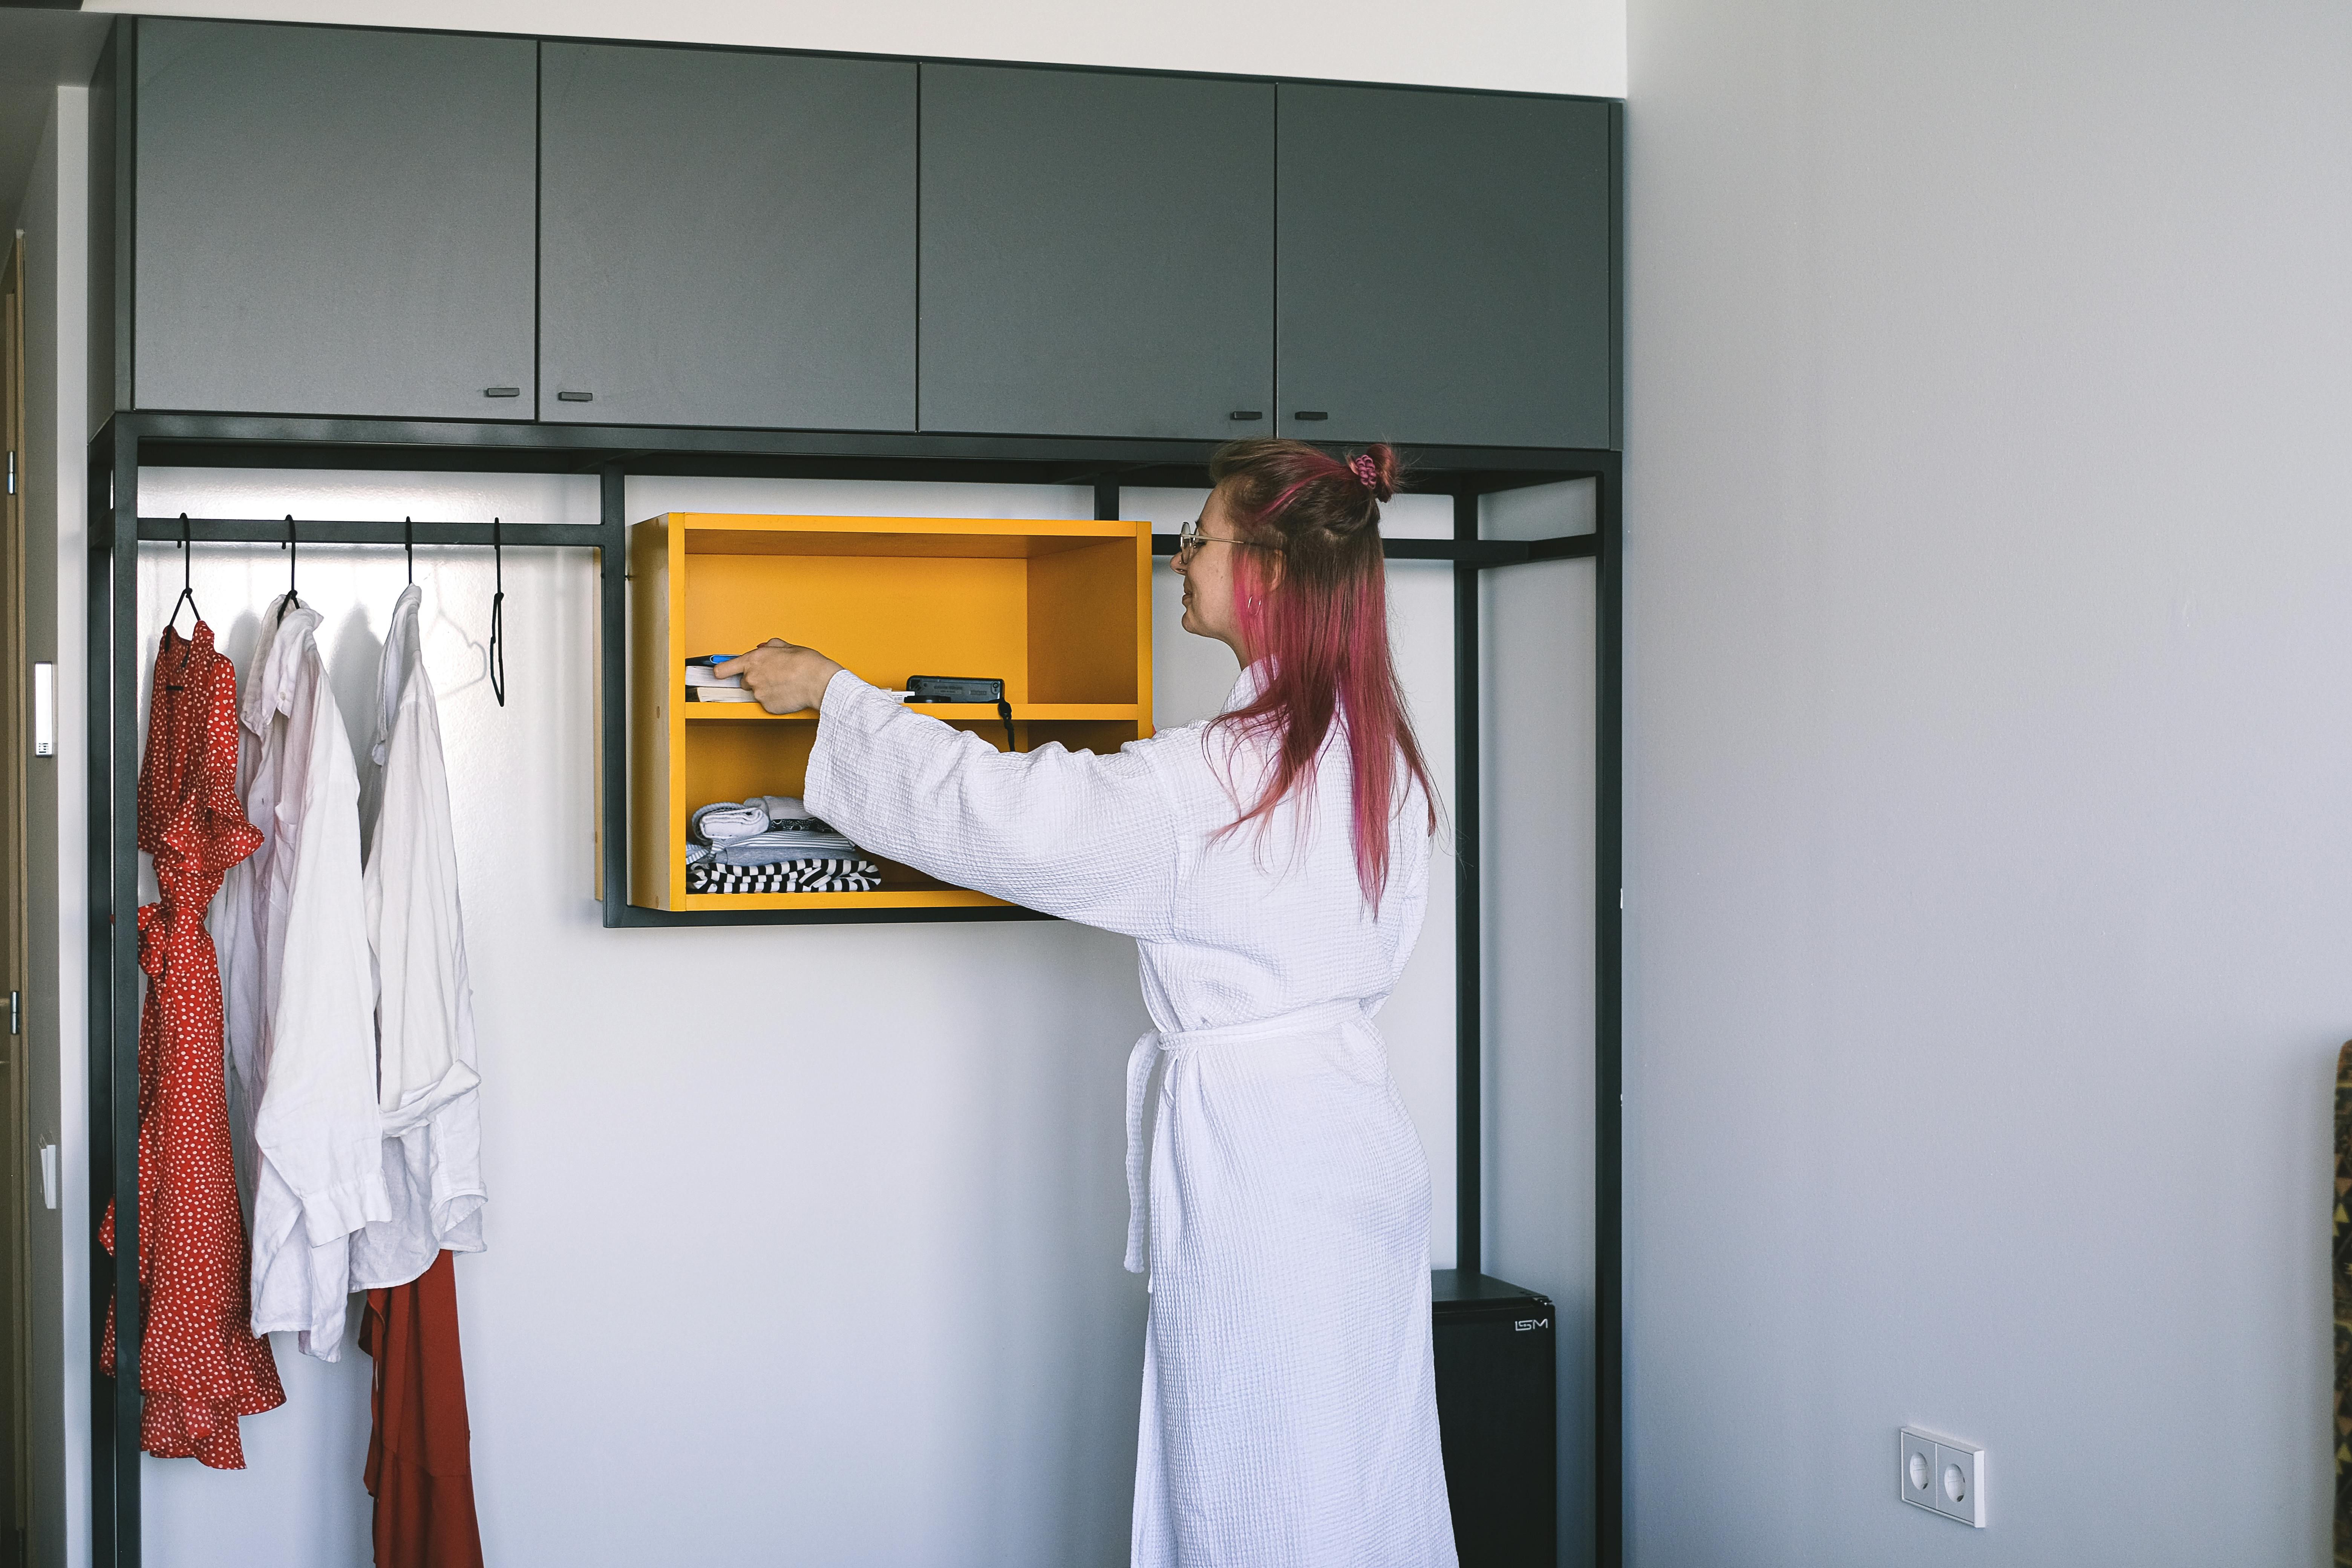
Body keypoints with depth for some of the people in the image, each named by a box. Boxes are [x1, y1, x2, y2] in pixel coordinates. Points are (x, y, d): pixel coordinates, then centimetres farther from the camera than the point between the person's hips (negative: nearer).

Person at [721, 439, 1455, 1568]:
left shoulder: (1216, 780, -19)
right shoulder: (1378, 753, 6)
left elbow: (985, 808, -14)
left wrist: (828, 691, 0)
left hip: (1253, 1150, -8)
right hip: (1357, 1135, 8)